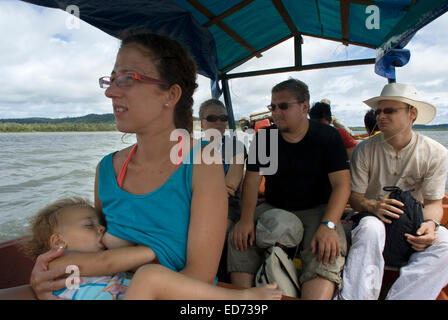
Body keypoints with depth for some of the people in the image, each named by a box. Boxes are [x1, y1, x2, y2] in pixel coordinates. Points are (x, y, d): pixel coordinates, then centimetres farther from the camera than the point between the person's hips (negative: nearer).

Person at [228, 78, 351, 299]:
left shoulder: (328, 137, -4)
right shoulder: (263, 137, 3)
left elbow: (341, 184, -12)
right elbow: (252, 181, -1)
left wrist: (328, 225, -28)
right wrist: (246, 219, -18)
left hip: (316, 210, -2)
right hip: (273, 208, 3)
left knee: (328, 250, -32)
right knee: (239, 240, -21)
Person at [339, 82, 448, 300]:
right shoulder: (364, 150, -6)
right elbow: (354, 196, -4)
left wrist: (430, 224, -24)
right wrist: (372, 206, -27)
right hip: (373, 217, -1)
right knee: (371, 228, -36)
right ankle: (355, 296, -33)